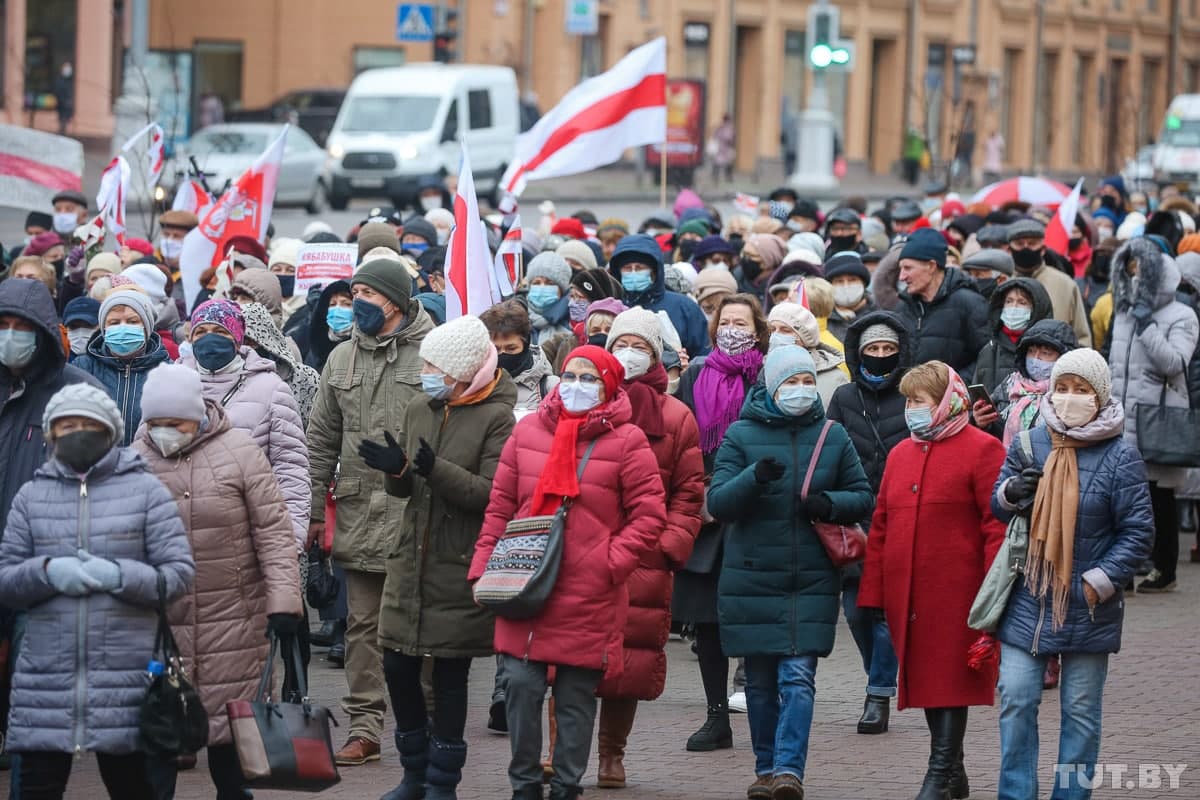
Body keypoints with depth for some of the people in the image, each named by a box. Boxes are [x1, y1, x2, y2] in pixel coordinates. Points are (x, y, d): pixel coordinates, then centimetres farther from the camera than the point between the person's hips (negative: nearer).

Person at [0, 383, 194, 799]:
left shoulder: (145, 490, 4)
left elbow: (180, 573, 0)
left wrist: (119, 575, -16)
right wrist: (46, 571, -12)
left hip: (126, 674, -1)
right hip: (45, 679, 1)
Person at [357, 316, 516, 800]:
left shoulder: (497, 417, -10)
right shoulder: (420, 409, 9)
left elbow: (493, 492, -18)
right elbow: (404, 488, 13)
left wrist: (436, 470, -29)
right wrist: (397, 470, -10)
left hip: (460, 565, -6)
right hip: (412, 558, 6)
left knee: (450, 674, 2)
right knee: (398, 667, 7)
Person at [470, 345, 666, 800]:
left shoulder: (626, 441, -2)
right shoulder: (528, 431, 8)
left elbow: (649, 515, -2)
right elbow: (499, 507, 11)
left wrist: (612, 563, -11)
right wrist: (485, 567, 5)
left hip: (588, 596, -2)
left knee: (576, 696, 5)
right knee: (521, 686, -1)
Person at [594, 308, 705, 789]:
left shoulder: (675, 418, 10)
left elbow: (688, 492, 8)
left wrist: (669, 546, -3)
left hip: (644, 563, 0)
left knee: (633, 659, 1)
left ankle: (612, 753, 14)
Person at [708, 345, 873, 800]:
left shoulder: (833, 437, 6)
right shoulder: (741, 435, 0)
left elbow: (863, 497, 11)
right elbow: (717, 503, -7)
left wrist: (831, 504, -10)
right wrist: (754, 477, -26)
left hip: (811, 581, 0)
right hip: (751, 578, 0)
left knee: (798, 677, -12)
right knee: (760, 681, 8)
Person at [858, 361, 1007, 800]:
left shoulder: (980, 450, -5)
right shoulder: (900, 455, 15)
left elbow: (998, 524, -10)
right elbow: (880, 528, 16)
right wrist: (871, 594, 12)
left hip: (955, 595, -7)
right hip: (907, 595, 7)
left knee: (949, 678, -5)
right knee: (923, 677, 10)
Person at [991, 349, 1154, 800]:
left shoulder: (1120, 457, -8)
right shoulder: (1029, 445, 4)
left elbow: (1138, 532, -6)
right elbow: (997, 509, 15)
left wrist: (1099, 582, -14)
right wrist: (1010, 492, -9)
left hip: (1087, 609, -3)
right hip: (1028, 600, 3)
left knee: (1080, 710, 7)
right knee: (1016, 702, 0)